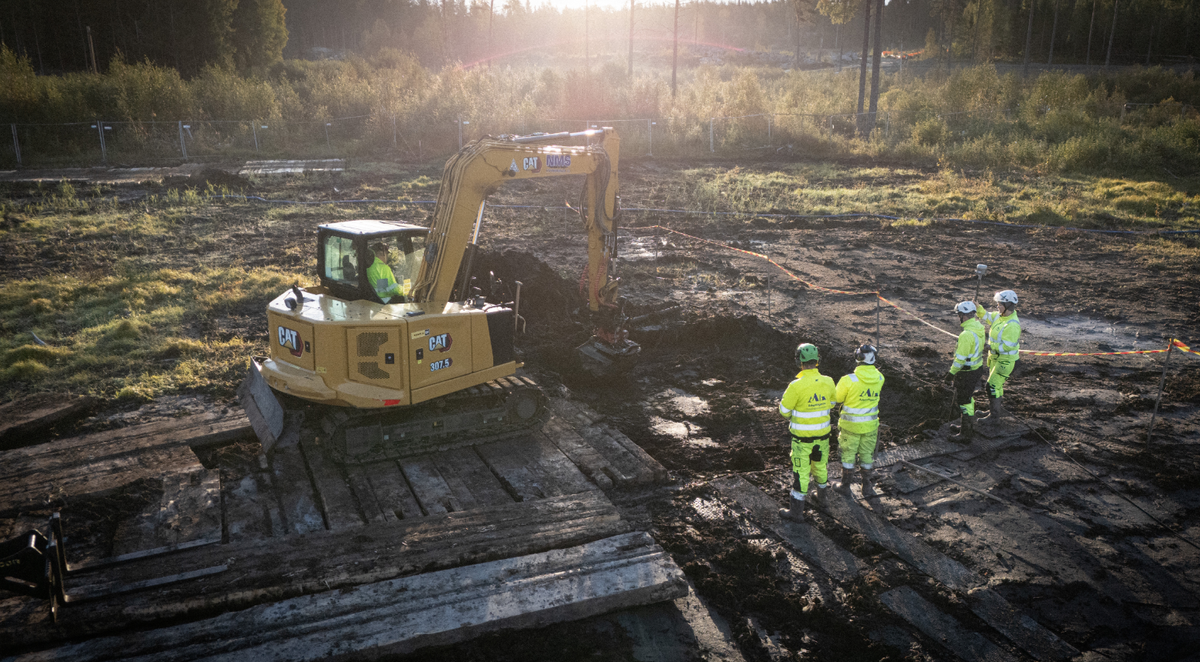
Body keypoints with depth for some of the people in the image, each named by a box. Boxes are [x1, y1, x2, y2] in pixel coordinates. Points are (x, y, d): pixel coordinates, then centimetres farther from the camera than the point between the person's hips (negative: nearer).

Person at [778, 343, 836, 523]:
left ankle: (796, 510, 11)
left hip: (802, 436, -5)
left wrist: (789, 417, 8)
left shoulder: (796, 386, -25)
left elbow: (784, 410, -14)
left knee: (801, 471, 4)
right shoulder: (828, 382, -9)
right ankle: (822, 492, 52)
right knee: (820, 464, 26)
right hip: (822, 434, 5)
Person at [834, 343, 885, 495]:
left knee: (848, 454, 13)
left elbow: (837, 399, -10)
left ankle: (845, 485, 23)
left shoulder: (848, 380, -23)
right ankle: (866, 485, 30)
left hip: (851, 425, -3)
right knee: (866, 454, 19)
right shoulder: (879, 378, -10)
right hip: (870, 425, 3)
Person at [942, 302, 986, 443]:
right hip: (976, 368, 10)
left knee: (964, 402, 2)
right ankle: (965, 426, 40)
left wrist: (951, 373, -14)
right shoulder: (979, 327, 2)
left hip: (966, 372, -10)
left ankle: (966, 435, 12)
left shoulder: (967, 334, -28)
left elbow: (961, 358, -24)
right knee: (968, 399, 24)